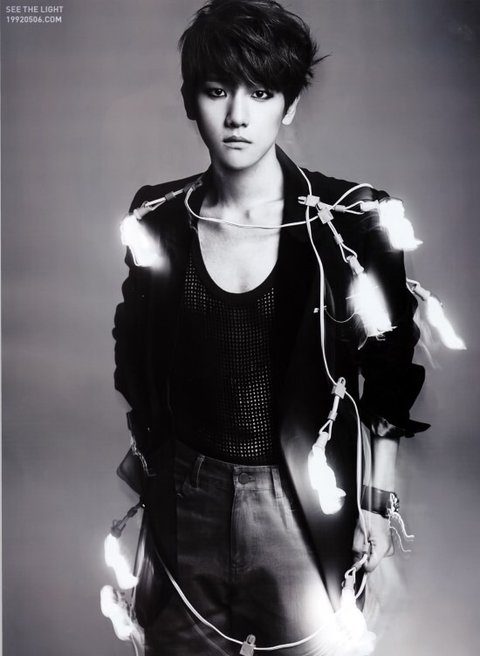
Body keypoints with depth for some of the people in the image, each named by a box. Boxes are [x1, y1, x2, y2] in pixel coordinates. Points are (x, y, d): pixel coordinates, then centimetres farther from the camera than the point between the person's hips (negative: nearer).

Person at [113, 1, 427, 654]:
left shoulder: (349, 219, -11)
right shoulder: (157, 218, -2)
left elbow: (387, 369, -3)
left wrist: (378, 502, -2)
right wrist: (144, 455, 10)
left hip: (304, 506, -2)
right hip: (184, 500, 3)